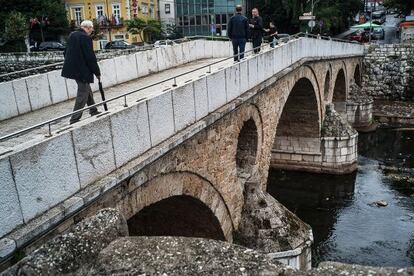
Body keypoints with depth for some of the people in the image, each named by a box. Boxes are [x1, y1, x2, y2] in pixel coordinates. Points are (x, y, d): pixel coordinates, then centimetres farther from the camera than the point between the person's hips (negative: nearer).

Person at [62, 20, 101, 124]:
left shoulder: (72, 35, 10)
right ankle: (75, 119, 1)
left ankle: (93, 110, 36)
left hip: (72, 68, 9)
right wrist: (97, 72, -10)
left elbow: (66, 52, 17)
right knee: (83, 93, -1)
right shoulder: (86, 38, -16)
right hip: (82, 70, -9)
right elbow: (90, 57, -17)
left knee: (87, 89, 22)